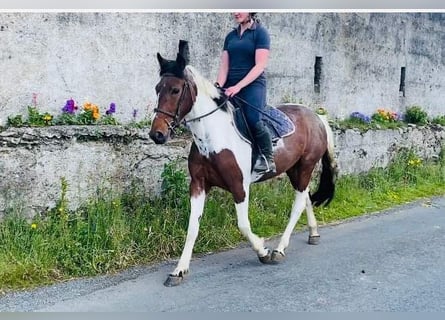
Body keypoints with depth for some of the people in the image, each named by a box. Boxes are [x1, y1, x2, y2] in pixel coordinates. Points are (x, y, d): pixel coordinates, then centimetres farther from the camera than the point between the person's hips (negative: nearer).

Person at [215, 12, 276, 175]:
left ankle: (268, 159, -12)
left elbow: (260, 66, -10)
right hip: (230, 87, 6)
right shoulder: (230, 36, 16)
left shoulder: (260, 33, -1)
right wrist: (218, 86, -9)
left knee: (253, 119, -26)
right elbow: (224, 66, 11)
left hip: (252, 84, -6)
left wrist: (238, 86, -19)